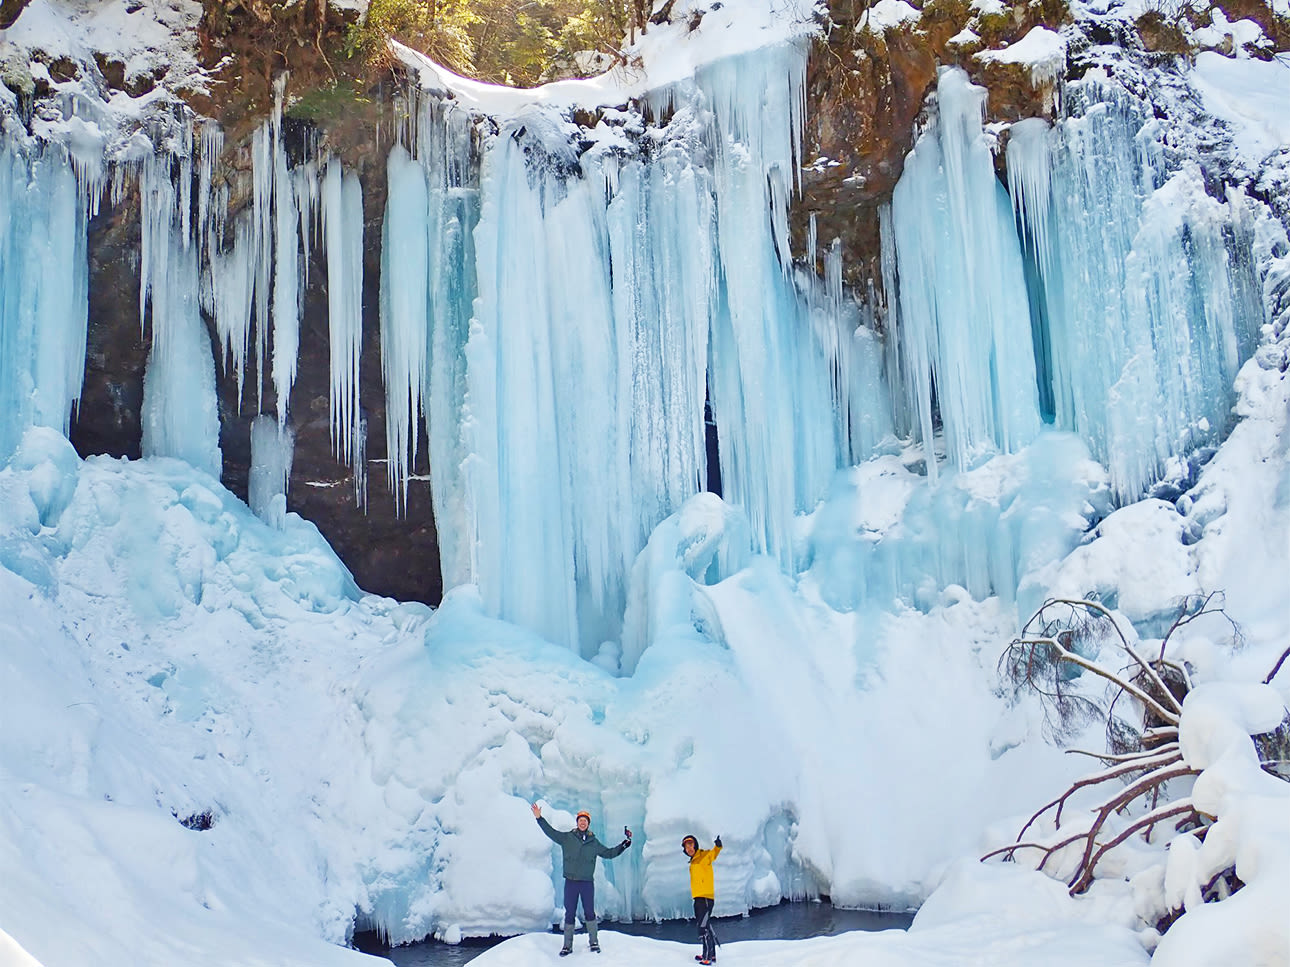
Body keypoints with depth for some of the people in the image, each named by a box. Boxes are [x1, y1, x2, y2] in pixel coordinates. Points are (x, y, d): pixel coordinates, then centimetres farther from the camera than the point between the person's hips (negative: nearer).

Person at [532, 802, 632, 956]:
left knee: (589, 912, 2)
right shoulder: (567, 838, 4)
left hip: (587, 882, 0)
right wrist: (539, 818, -6)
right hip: (570, 882, 0)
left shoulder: (594, 842, 8)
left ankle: (593, 942, 14)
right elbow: (551, 832, 1)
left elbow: (609, 853, 15)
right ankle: (568, 945, 10)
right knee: (569, 913, 3)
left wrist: (625, 844, 7)